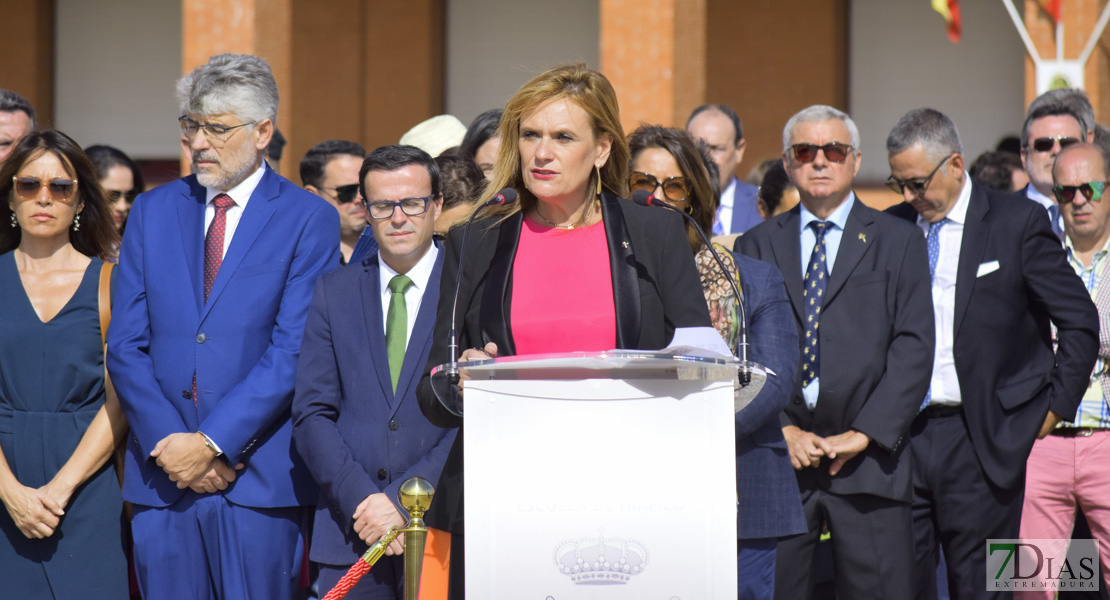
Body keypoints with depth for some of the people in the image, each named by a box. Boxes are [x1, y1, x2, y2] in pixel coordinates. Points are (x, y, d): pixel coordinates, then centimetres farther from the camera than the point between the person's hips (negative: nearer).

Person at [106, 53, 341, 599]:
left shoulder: (308, 219, -1)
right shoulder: (151, 212, 12)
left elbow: (294, 350, -8)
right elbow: (126, 344, 7)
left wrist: (213, 442, -13)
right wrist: (167, 442, -6)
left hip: (259, 475, -3)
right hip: (161, 474, 3)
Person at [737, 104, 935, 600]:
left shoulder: (898, 242, 9)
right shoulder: (758, 245, 14)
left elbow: (913, 349, 0)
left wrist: (864, 434, -9)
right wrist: (782, 430, -6)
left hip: (869, 456, -1)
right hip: (776, 459, 1)